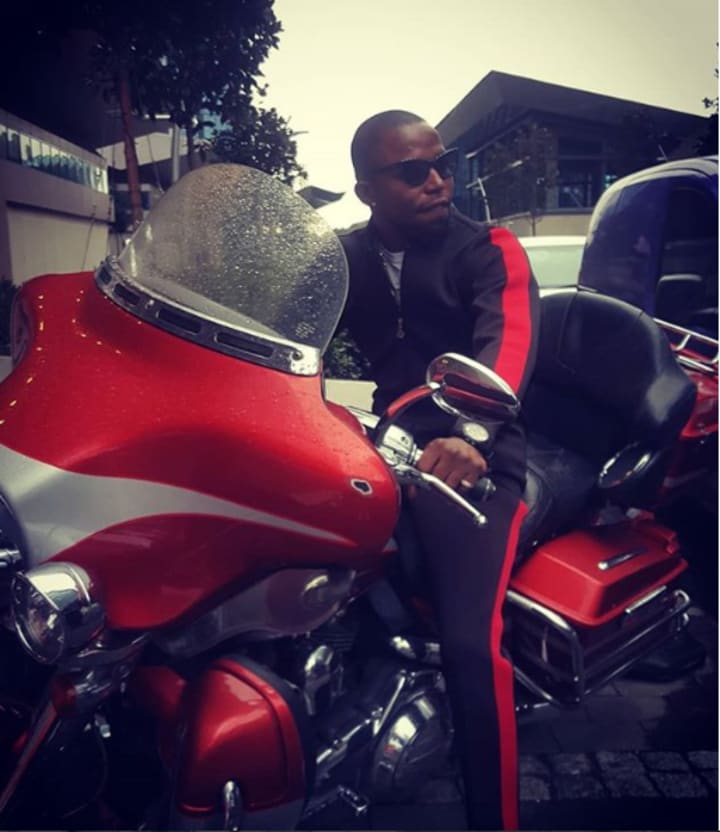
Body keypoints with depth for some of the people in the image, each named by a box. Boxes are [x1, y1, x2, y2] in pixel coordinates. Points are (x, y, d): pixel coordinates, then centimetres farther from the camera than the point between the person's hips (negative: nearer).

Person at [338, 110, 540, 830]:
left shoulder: (489, 250, 0)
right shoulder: (347, 257, 16)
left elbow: (508, 340, -19)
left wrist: (469, 435, -39)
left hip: (471, 458, -4)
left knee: (470, 643, -23)